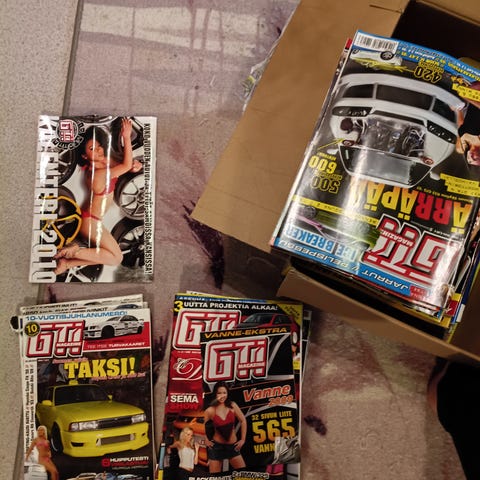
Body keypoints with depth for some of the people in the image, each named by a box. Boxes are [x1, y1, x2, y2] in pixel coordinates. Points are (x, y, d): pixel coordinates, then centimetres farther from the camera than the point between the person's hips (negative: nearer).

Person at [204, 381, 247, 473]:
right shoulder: (210, 411, -14)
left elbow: (243, 421, 2)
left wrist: (243, 439, 3)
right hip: (216, 446, -2)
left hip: (233, 445, 3)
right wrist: (206, 441, -3)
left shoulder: (232, 406, -6)